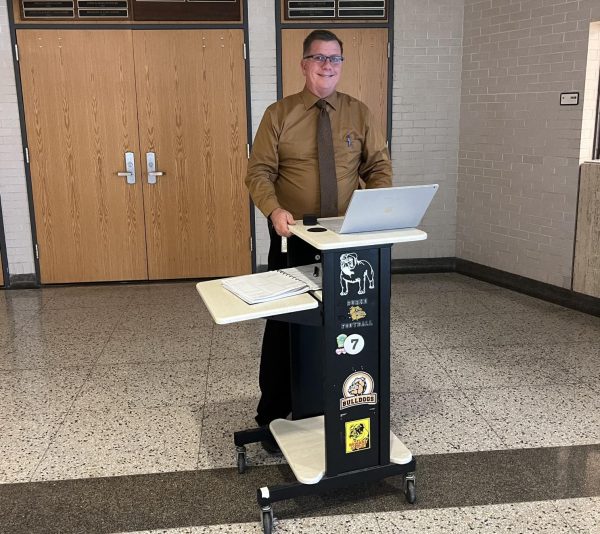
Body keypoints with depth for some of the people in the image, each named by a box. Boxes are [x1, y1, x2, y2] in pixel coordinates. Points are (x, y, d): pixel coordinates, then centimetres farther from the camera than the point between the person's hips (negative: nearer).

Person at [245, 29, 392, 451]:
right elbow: (259, 171, -5)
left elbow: (379, 168, 5)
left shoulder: (360, 114, 5)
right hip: (292, 237, -1)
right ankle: (273, 417, 18)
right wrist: (275, 211, -24)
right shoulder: (279, 114, 0)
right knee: (283, 325, 4)